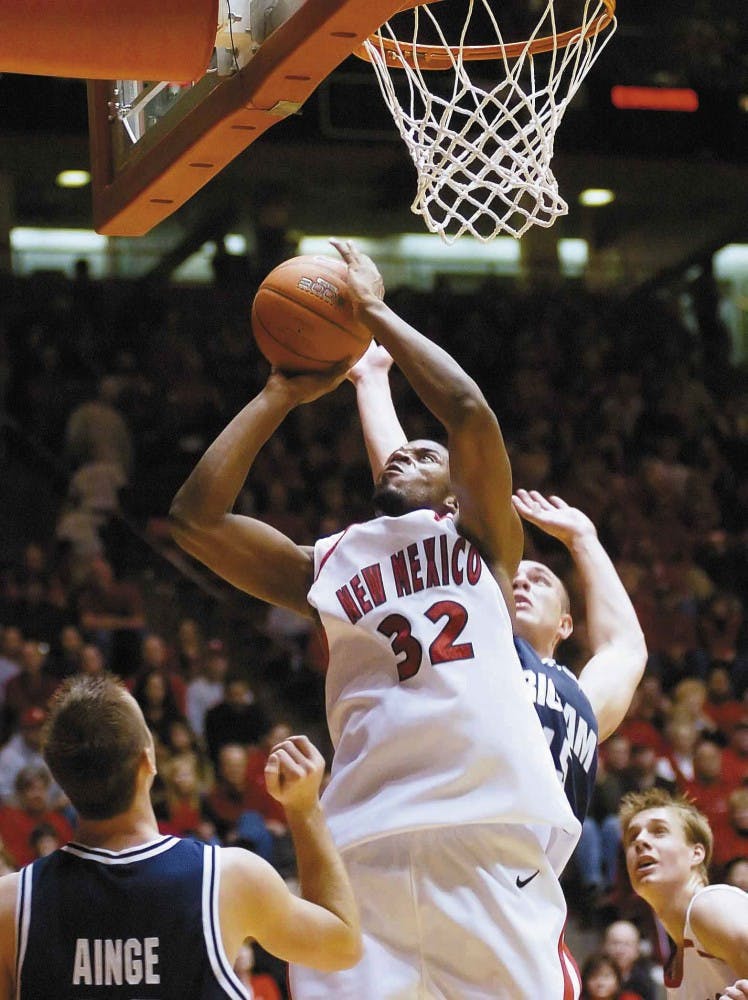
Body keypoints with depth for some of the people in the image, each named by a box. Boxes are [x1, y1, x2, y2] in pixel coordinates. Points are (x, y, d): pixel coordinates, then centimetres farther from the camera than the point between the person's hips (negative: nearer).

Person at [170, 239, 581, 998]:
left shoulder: (479, 537, 17)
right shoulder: (323, 565, 24)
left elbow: (470, 413, 0)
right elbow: (193, 518, 14)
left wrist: (372, 311, 9)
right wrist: (280, 397, 18)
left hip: (493, 832, -2)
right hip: (366, 840, 2)